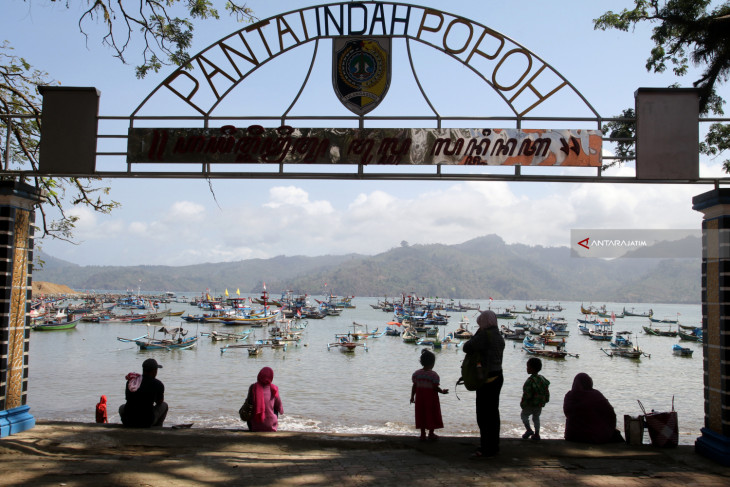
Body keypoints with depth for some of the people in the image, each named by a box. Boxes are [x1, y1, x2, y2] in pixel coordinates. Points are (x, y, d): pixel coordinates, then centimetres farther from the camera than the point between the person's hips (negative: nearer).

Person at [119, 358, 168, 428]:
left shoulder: (130, 381, 5)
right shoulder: (158, 384, -8)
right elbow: (159, 402, 10)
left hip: (127, 422, 4)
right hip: (146, 423, -4)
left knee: (122, 407, 37)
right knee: (164, 405, 22)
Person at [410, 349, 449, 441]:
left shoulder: (416, 373, -2)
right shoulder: (433, 375, -15)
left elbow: (414, 386, 2)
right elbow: (435, 388, -15)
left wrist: (412, 396, 12)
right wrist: (442, 391, 2)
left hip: (420, 398, 4)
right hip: (431, 398, -4)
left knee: (421, 415, 11)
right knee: (432, 415, 10)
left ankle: (423, 434, 15)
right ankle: (431, 434, 16)